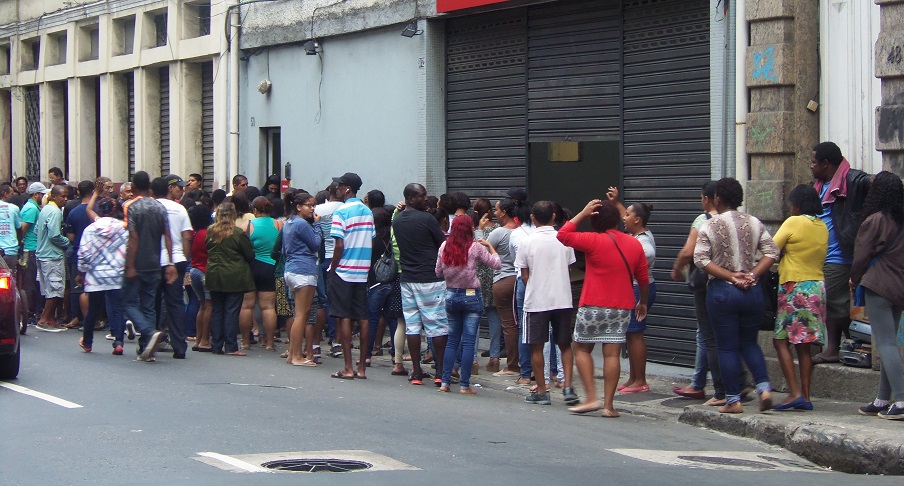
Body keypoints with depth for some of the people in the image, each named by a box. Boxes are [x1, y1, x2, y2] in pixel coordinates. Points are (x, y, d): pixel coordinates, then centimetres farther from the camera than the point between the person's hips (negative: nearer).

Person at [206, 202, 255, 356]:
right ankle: (230, 346, -3)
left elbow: (207, 251, 12)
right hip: (235, 278, -4)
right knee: (232, 311, -2)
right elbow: (250, 255, -4)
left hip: (214, 276, 4)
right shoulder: (238, 234, -12)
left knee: (217, 311, 10)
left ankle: (216, 346, 11)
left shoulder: (210, 232, -1)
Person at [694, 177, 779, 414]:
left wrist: (730, 276, -12)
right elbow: (771, 252, -3)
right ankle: (764, 388, -1)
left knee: (727, 347, 3)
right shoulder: (754, 223, 4)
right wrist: (752, 275, -6)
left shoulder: (710, 226, -5)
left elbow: (701, 259, -12)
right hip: (752, 291, 3)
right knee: (749, 343, 17)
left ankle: (733, 400, 3)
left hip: (722, 291, -3)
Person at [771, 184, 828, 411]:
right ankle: (805, 396, 7)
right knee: (803, 345, 9)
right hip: (817, 286, 7)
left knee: (781, 340, -3)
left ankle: (794, 392, -12)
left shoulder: (794, 222, -9)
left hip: (794, 287, -7)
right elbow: (821, 257, 15)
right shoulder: (822, 227, 10)